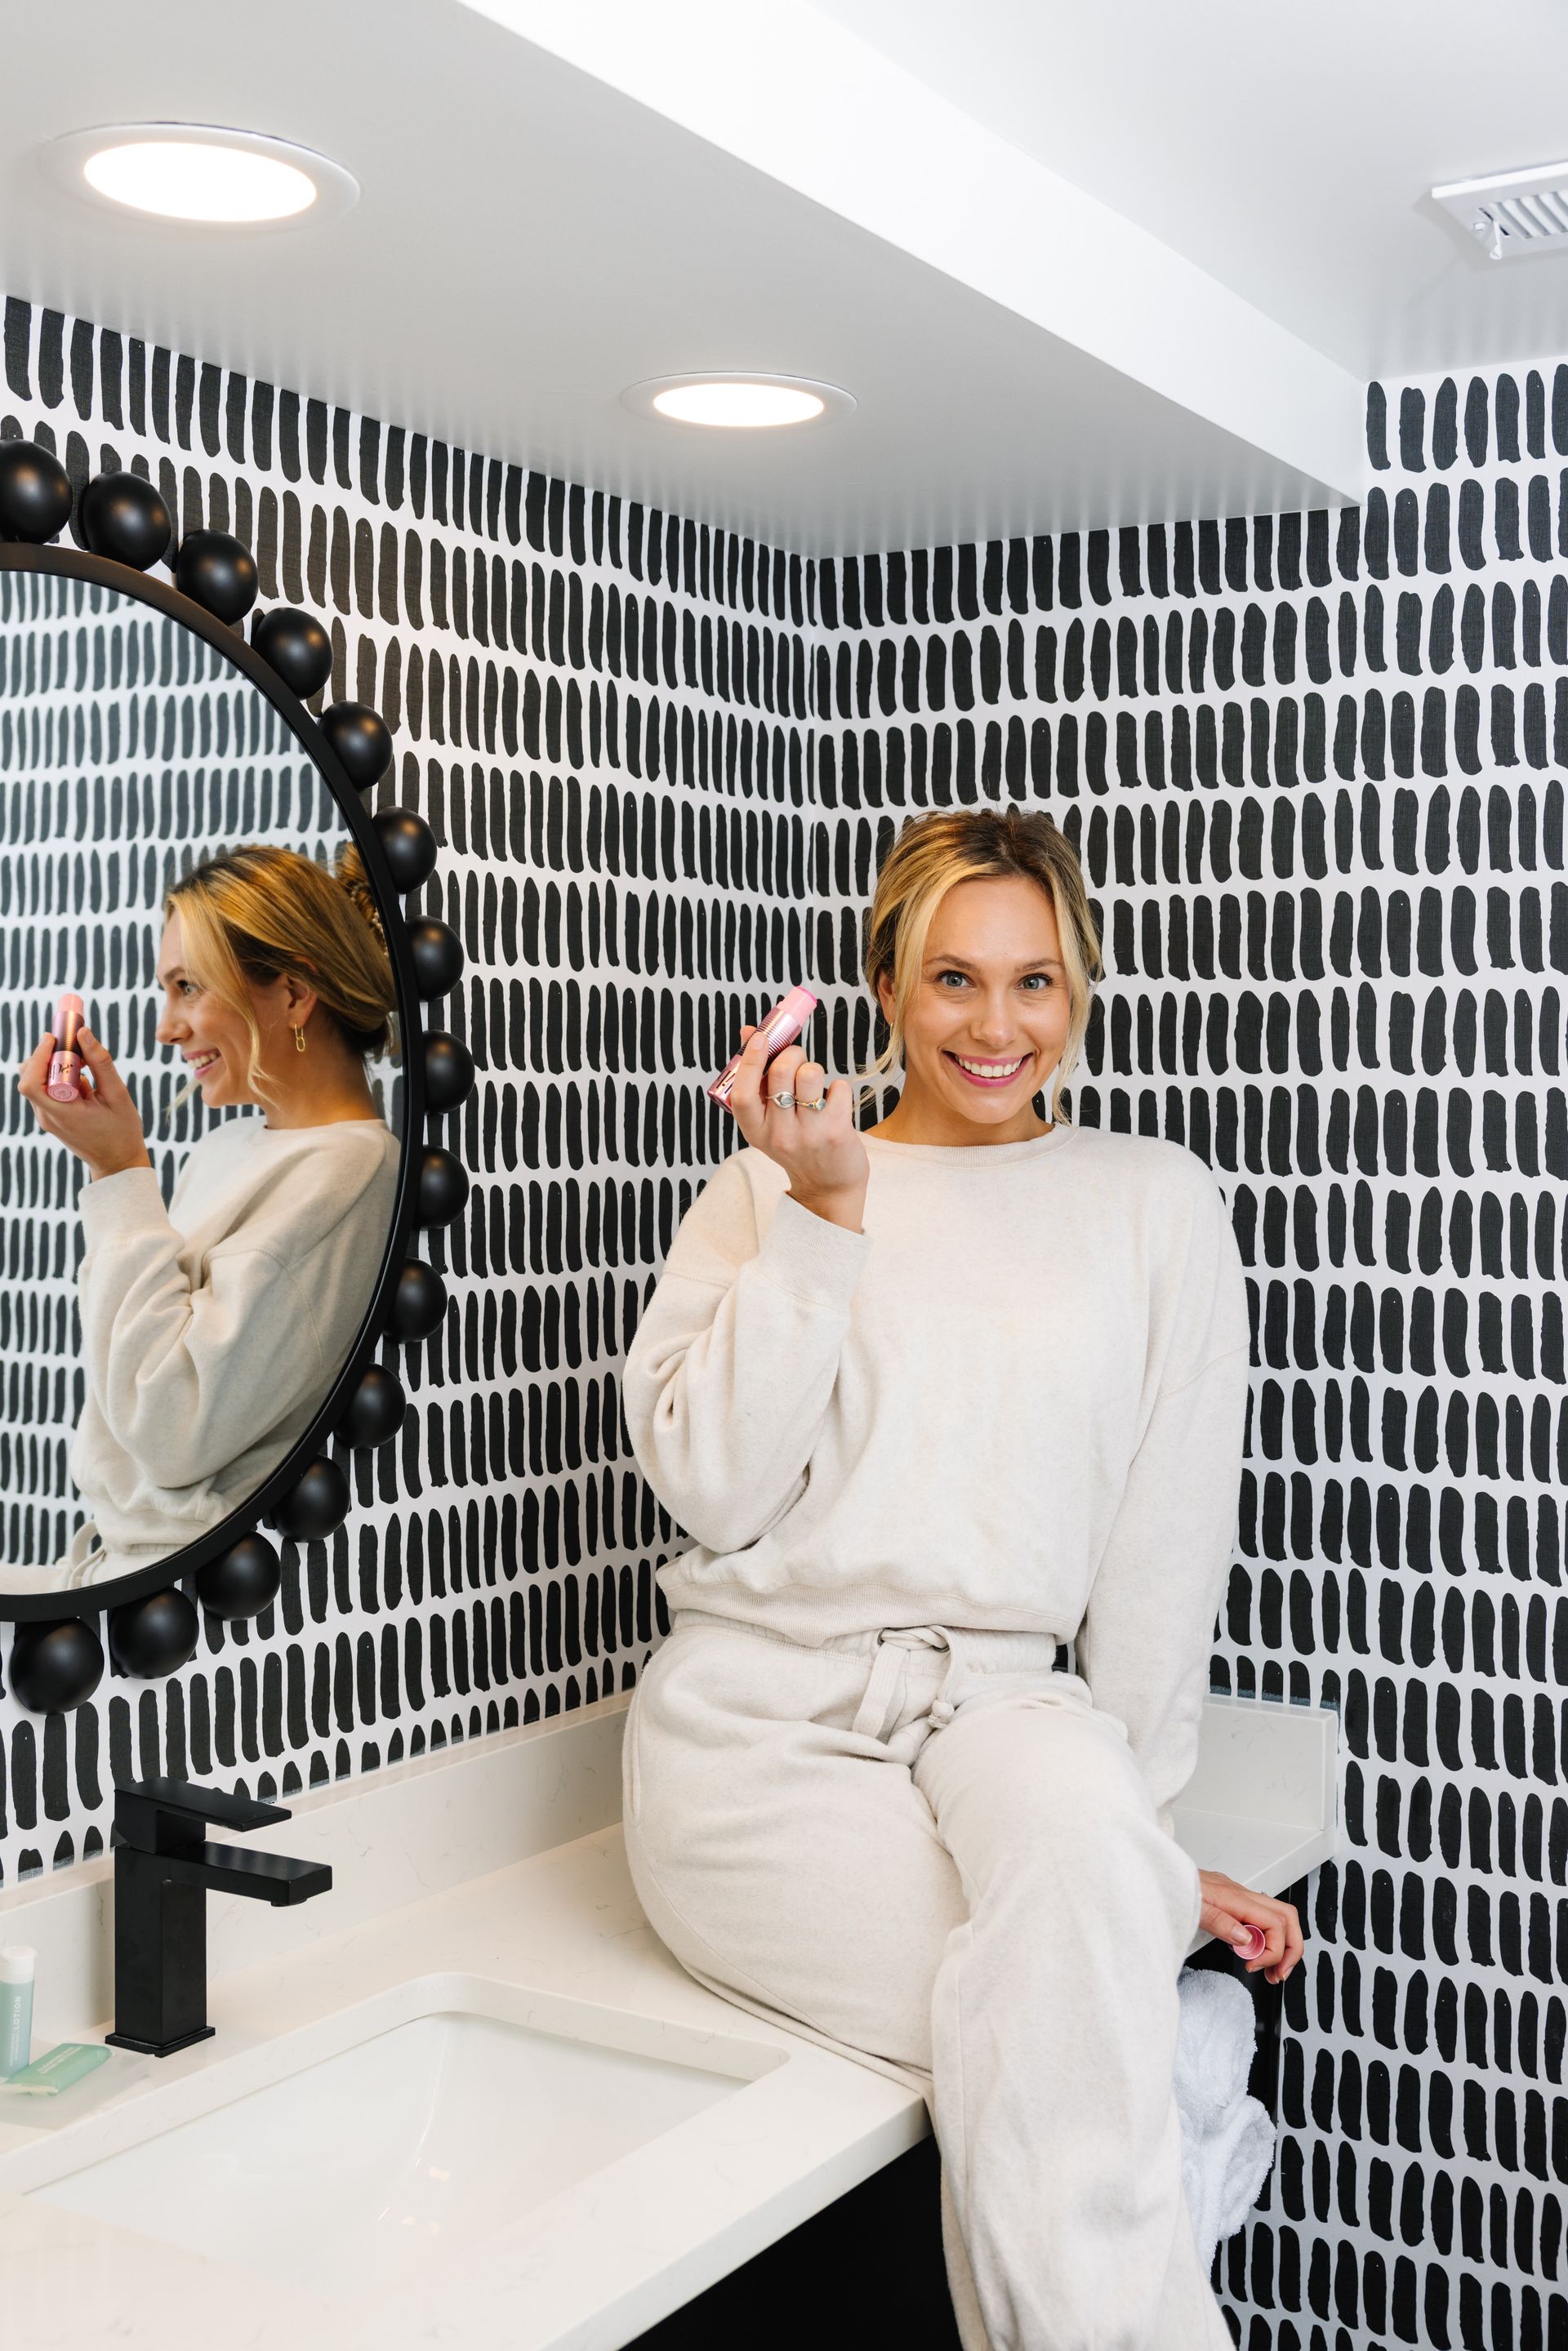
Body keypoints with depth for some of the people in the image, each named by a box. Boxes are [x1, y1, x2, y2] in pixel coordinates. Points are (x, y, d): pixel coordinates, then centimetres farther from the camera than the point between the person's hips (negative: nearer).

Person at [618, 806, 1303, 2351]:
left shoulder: (1155, 1205, 10)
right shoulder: (768, 1190, 9)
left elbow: (1168, 1543, 8)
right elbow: (709, 1487, -5)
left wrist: (1119, 1823, 4)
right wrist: (828, 1211, -11)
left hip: (1003, 1703, 1)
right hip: (761, 1717, -1)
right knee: (1082, 2029, -28)